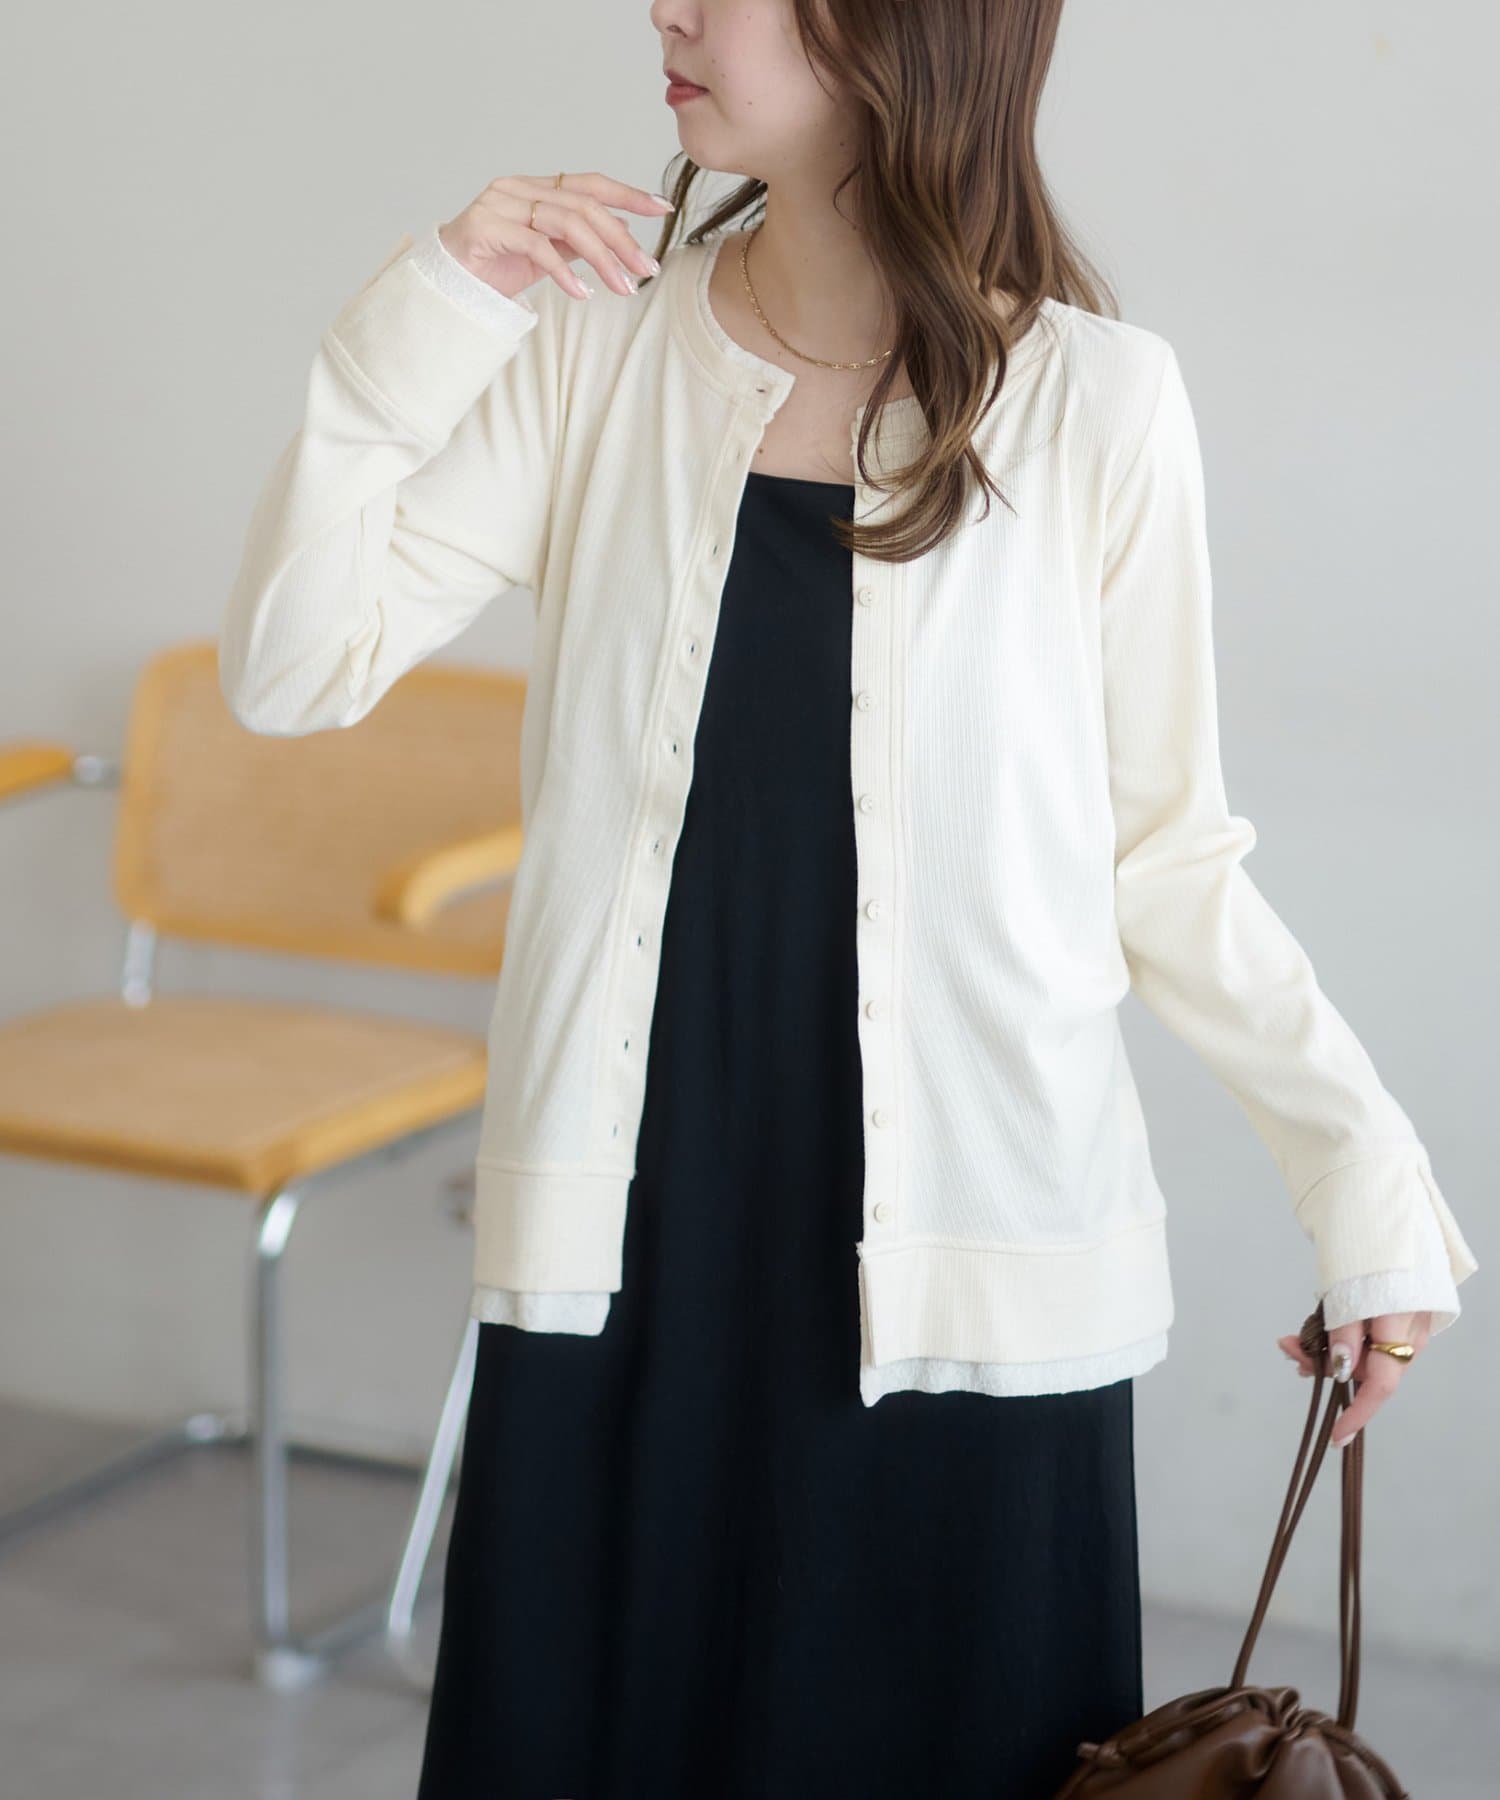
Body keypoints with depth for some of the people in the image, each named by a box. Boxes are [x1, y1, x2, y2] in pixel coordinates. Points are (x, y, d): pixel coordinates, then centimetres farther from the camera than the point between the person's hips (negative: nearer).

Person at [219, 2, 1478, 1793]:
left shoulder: (1093, 402, -5)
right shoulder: (601, 345, 2)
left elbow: (1162, 856, 1)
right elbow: (290, 671, -1)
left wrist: (1362, 1169, -4)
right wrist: (416, 329, -10)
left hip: (961, 1283, -2)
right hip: (626, 1251, 2)